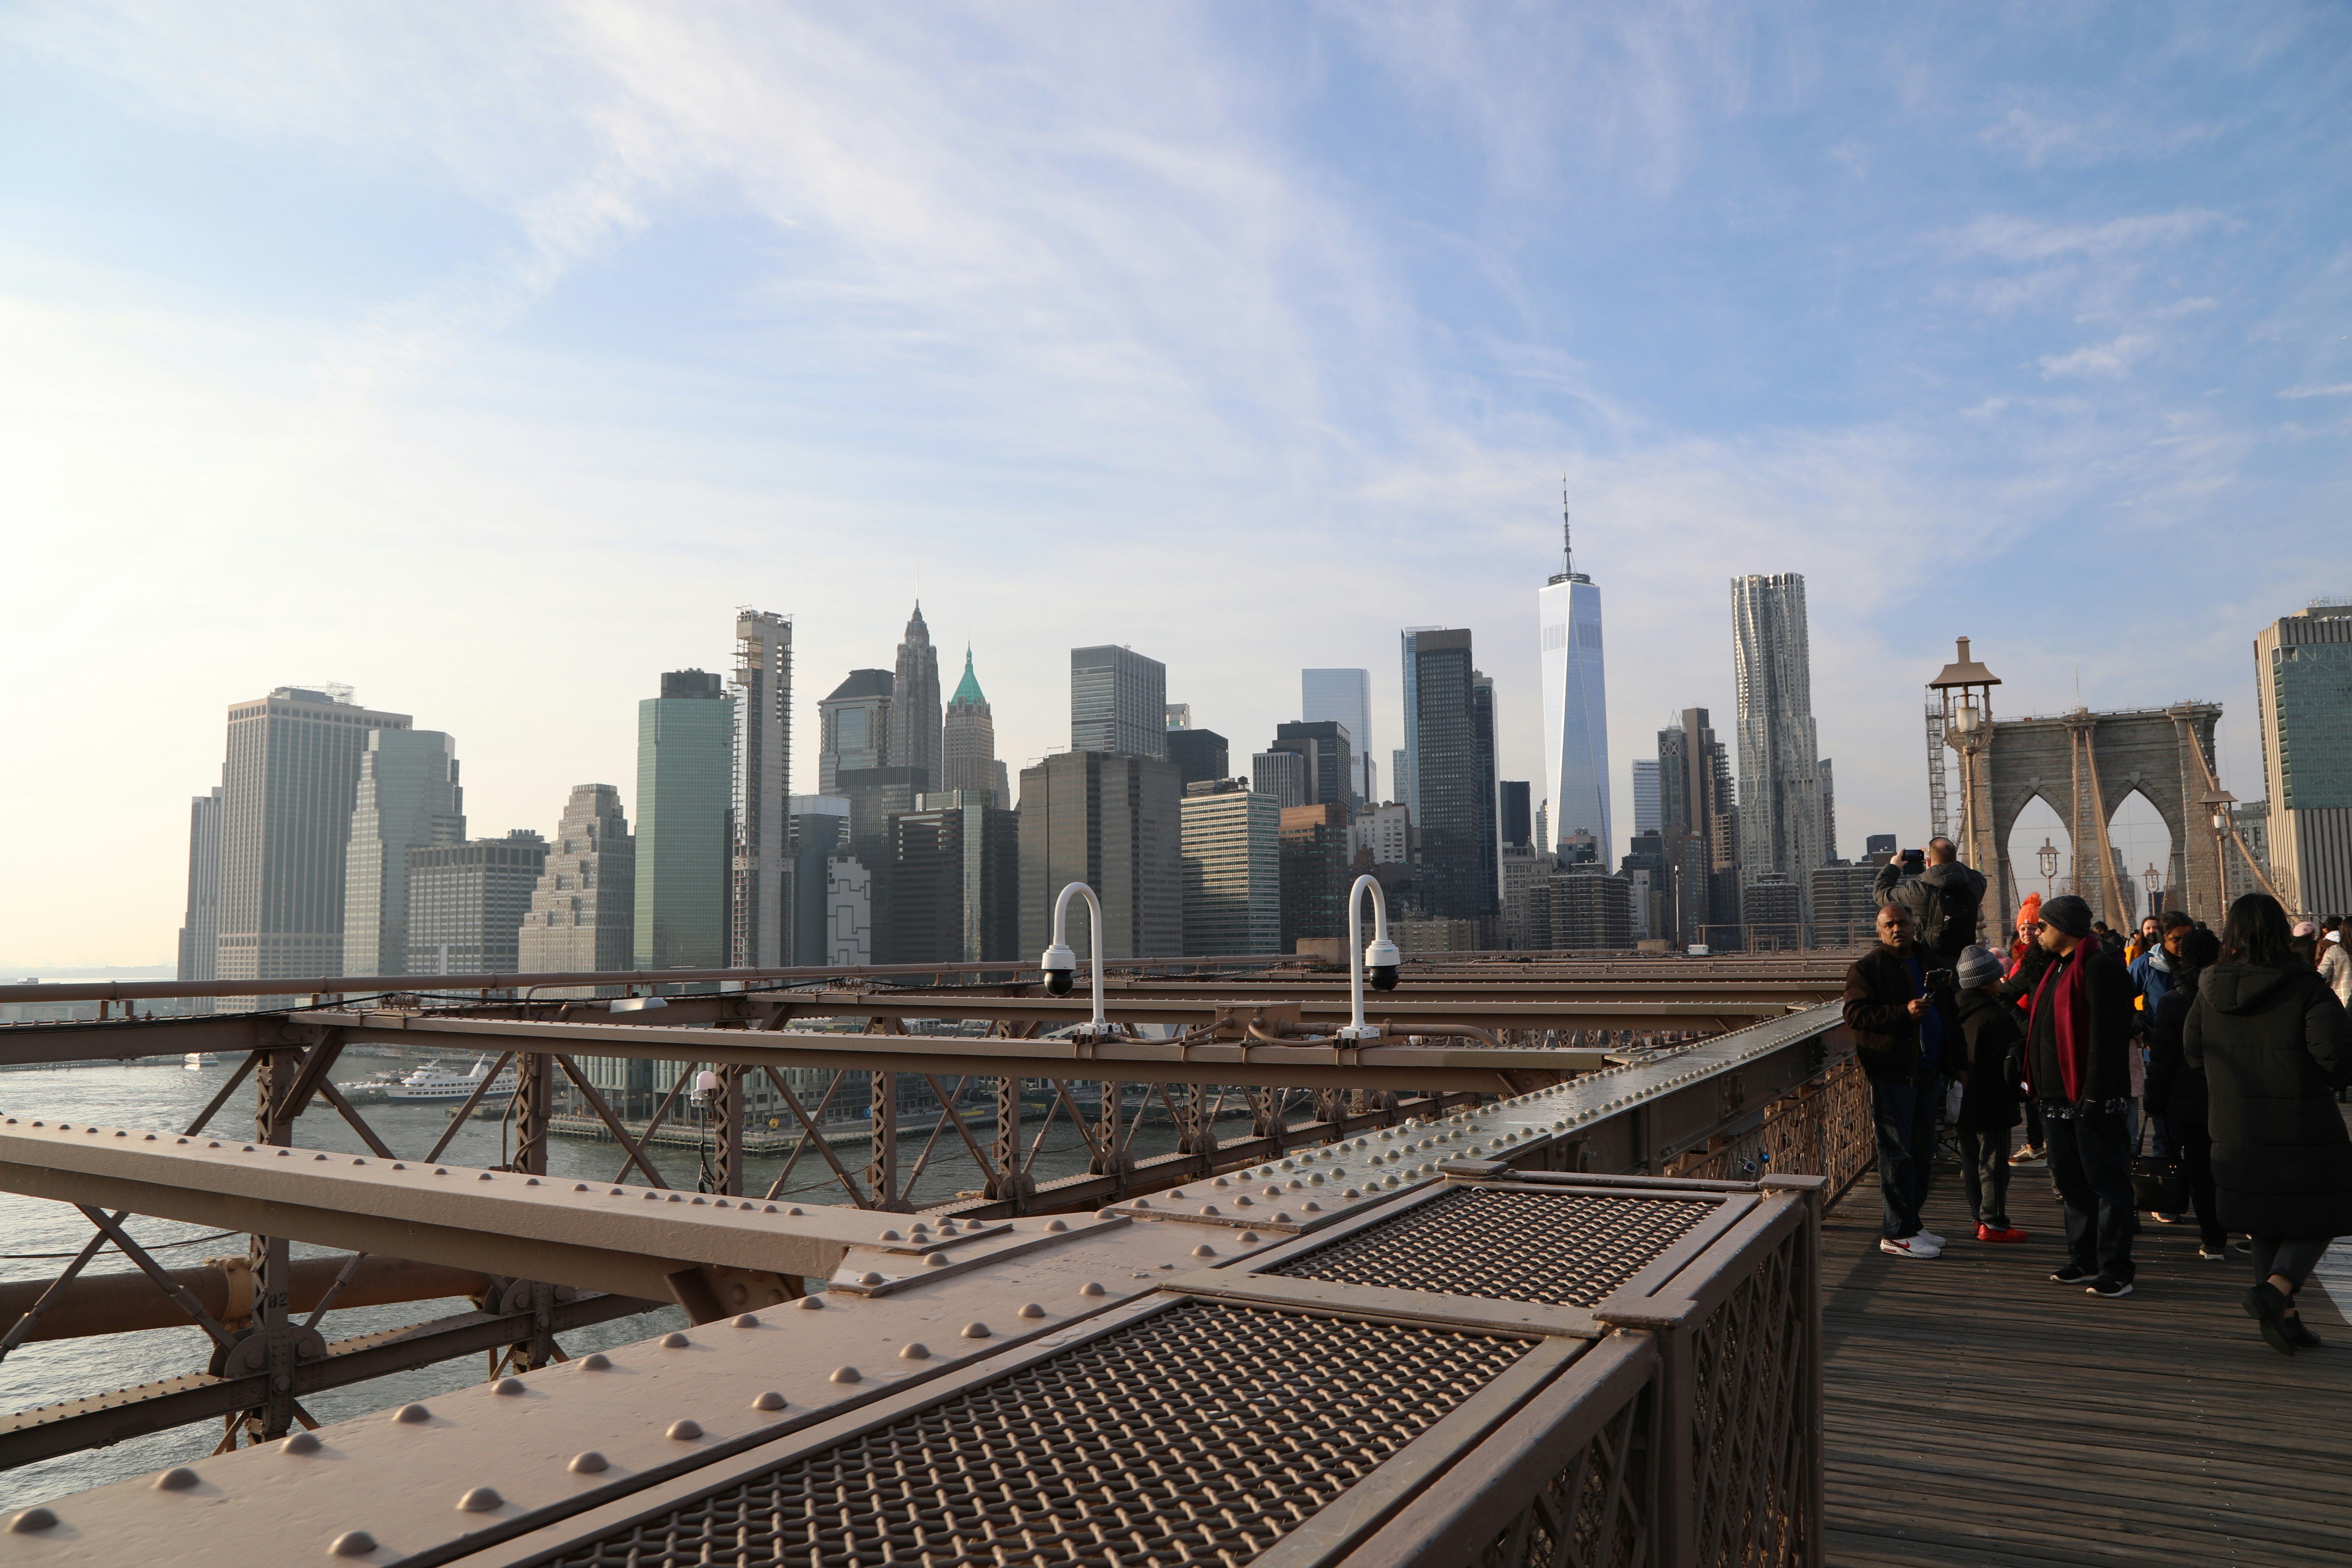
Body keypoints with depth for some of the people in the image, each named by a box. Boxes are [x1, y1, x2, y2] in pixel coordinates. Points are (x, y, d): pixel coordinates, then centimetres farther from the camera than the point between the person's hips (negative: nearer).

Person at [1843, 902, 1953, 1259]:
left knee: (1922, 1152, 13)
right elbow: (1855, 1015, -16)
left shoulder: (1928, 961, 16)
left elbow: (1945, 1011, 27)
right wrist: (1904, 1013, -26)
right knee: (1897, 1154, -6)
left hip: (1926, 1069, 8)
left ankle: (1911, 1225, 24)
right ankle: (1896, 1233, -1)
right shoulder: (1866, 968, -6)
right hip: (1890, 1073, -8)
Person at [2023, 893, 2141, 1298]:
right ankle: (2084, 1260, 22)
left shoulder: (2100, 968, -14)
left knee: (2107, 1184, -2)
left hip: (2093, 1100, -10)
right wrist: (2040, 1085, 16)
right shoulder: (2056, 968, 17)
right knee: (2073, 1183, 14)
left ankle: (2116, 1271, 3)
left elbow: (2107, 1036, -20)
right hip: (2058, 1099, 10)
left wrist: (2094, 1095, -24)